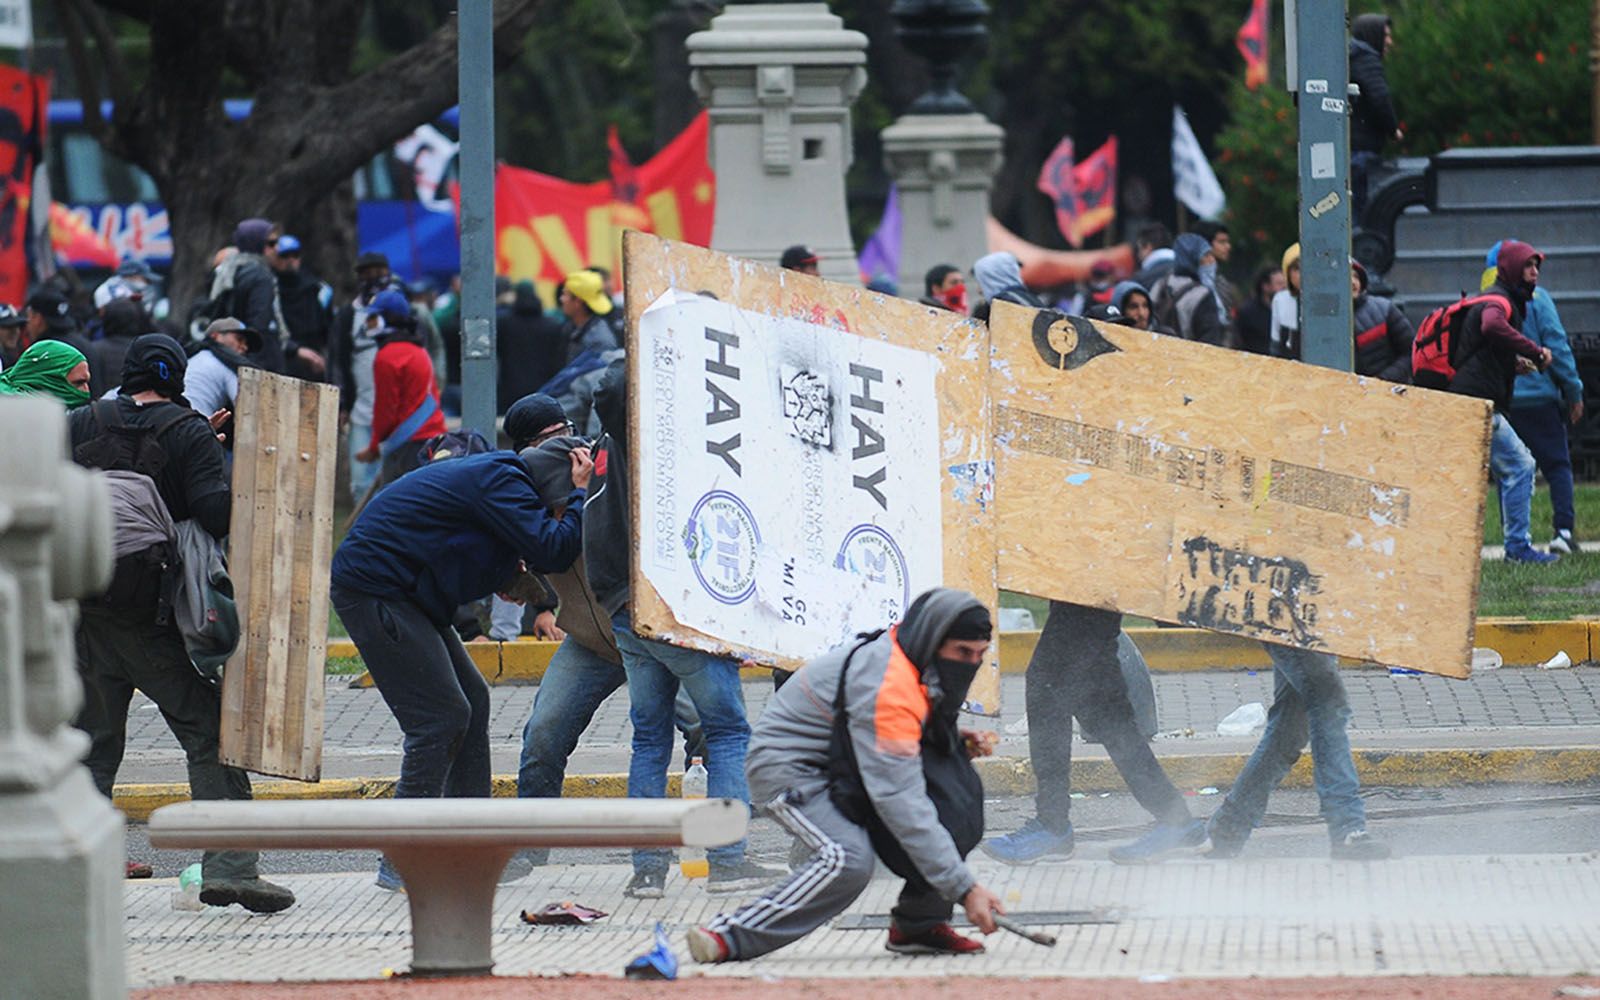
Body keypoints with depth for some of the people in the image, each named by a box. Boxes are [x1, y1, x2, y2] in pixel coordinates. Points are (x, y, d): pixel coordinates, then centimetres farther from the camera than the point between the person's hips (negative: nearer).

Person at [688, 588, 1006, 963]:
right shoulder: (887, 688, -31)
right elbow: (901, 801, -34)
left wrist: (960, 742, -1)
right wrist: (964, 888, -35)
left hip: (839, 762, 9)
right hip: (789, 771, -9)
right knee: (849, 860, -33)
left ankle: (917, 925, 0)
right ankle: (731, 936, -23)